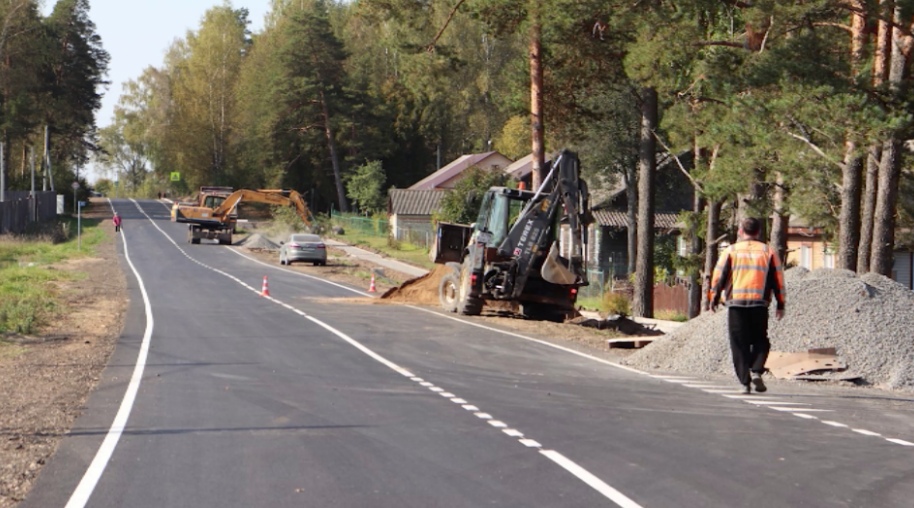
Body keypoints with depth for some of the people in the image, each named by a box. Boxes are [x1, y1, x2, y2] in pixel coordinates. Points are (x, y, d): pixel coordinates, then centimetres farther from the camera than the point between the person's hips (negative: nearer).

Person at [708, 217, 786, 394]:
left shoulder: (731, 251, 4)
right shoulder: (768, 252, 6)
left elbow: (718, 277, 3)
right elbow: (778, 279, 7)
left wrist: (713, 299, 14)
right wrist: (781, 304, 13)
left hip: (735, 304, -1)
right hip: (759, 305, 1)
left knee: (739, 345, 5)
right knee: (760, 341, 14)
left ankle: (745, 381, 0)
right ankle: (756, 371, -8)